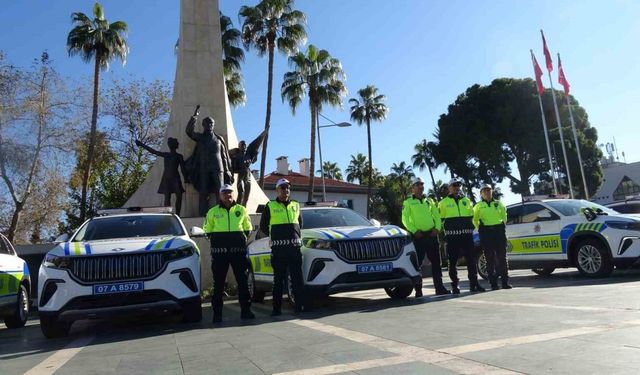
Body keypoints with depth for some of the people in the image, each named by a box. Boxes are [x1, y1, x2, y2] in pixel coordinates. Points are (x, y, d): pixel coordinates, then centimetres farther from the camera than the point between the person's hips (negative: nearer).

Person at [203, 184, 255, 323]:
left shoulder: (241, 210, 10)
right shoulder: (212, 212, 8)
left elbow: (247, 228, 16)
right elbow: (207, 230, 13)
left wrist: (242, 240, 5)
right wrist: (215, 241, 3)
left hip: (239, 249, 1)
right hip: (219, 251, -1)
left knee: (243, 280, 3)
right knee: (218, 282, 3)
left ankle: (245, 310, 12)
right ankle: (217, 313, 11)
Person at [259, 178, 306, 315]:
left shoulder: (295, 205, 15)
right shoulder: (270, 206, 4)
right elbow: (263, 226, 11)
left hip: (295, 246, 3)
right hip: (278, 247, -3)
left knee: (297, 278, 2)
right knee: (279, 278, 2)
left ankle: (300, 305, 7)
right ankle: (277, 308, 7)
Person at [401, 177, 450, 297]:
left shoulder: (429, 201, 17)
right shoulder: (408, 202, 3)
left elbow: (437, 215, 14)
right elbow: (405, 219, -4)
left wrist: (437, 228, -2)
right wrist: (414, 231, -15)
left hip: (431, 235, 4)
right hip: (418, 236, -4)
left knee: (436, 262, 5)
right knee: (417, 263, -2)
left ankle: (439, 288, 12)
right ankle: (418, 290, 5)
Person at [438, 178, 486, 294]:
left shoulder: (466, 200, 17)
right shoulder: (444, 202, 5)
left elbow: (471, 216, 22)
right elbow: (440, 218, 5)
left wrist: (470, 227, 11)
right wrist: (446, 229, -1)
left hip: (467, 233, 3)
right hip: (452, 235, -3)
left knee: (471, 259, 3)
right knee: (453, 261, 0)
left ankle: (474, 283, 10)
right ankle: (455, 285, 7)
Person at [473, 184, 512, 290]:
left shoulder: (499, 204, 11)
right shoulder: (479, 206, 7)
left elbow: (504, 216, 21)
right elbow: (474, 219, 13)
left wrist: (502, 225, 11)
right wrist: (480, 229, 7)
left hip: (499, 230, 2)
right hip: (486, 233, -1)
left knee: (502, 257, 0)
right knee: (490, 259, -1)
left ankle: (505, 282, 6)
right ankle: (493, 283, 3)